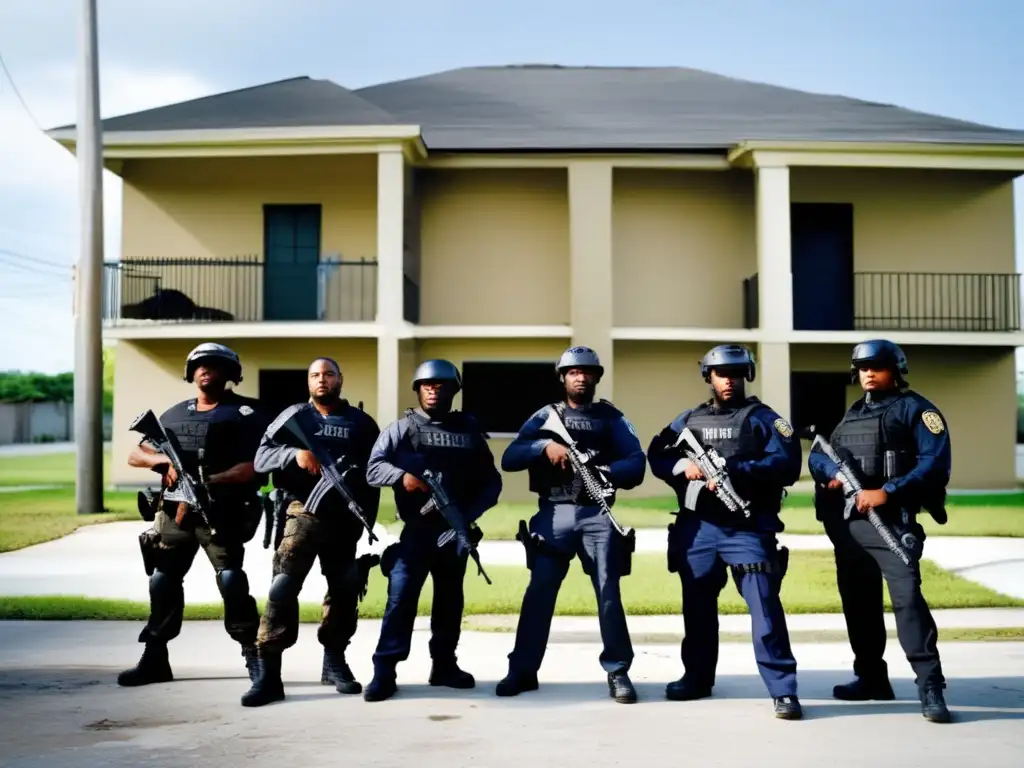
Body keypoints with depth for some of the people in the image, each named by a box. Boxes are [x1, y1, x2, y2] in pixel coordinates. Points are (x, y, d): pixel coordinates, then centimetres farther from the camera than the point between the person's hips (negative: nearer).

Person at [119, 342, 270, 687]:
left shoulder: (245, 413, -2)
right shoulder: (175, 413, 16)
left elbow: (255, 468, -12)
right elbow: (135, 455, 15)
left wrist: (207, 483, -20)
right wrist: (165, 460, -7)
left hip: (221, 512, -5)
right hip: (173, 510, 6)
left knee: (231, 581, -14)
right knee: (162, 581, 8)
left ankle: (254, 656, -4)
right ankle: (154, 659, 19)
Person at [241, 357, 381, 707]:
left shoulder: (362, 423, 10)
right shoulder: (295, 417, 7)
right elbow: (261, 457, -3)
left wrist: (366, 521, 4)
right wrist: (295, 453, -22)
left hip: (344, 519, 2)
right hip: (303, 514, -2)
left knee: (345, 590, 9)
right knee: (282, 587, -13)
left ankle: (335, 659, 29)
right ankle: (268, 673, -12)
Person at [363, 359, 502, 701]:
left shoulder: (469, 429, 10)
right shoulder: (403, 427, 3)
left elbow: (491, 481, 10)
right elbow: (373, 468, -5)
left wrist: (471, 512, -7)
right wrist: (402, 476, -25)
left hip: (456, 531, 3)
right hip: (415, 530, -3)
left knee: (450, 600, 12)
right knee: (401, 598, -9)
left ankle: (444, 665, 24)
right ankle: (384, 671, -6)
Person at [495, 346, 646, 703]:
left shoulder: (611, 417, 10)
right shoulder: (546, 416, 11)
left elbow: (636, 465, -1)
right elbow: (509, 458, 0)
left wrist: (602, 472, -18)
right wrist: (545, 446, -16)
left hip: (597, 515, 0)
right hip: (553, 515, 0)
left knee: (608, 592, -2)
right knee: (539, 591, -1)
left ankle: (618, 672, 6)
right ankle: (523, 670, 7)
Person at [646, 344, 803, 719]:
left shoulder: (763, 418, 2)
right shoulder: (689, 419, 15)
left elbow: (787, 464, -10)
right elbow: (657, 455, 11)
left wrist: (733, 471, -19)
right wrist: (683, 466, -10)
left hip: (748, 529, -4)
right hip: (697, 528, 4)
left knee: (764, 605, -10)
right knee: (697, 605, 14)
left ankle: (783, 690, -6)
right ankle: (697, 676, 30)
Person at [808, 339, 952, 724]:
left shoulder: (916, 409, 1)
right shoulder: (851, 415, 21)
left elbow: (935, 462, -12)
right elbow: (817, 456, 16)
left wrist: (887, 492, -20)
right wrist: (834, 472, -8)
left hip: (891, 519, -7)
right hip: (846, 521, 7)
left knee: (907, 595, -19)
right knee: (858, 600, 12)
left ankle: (930, 687, -17)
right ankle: (871, 677, 24)